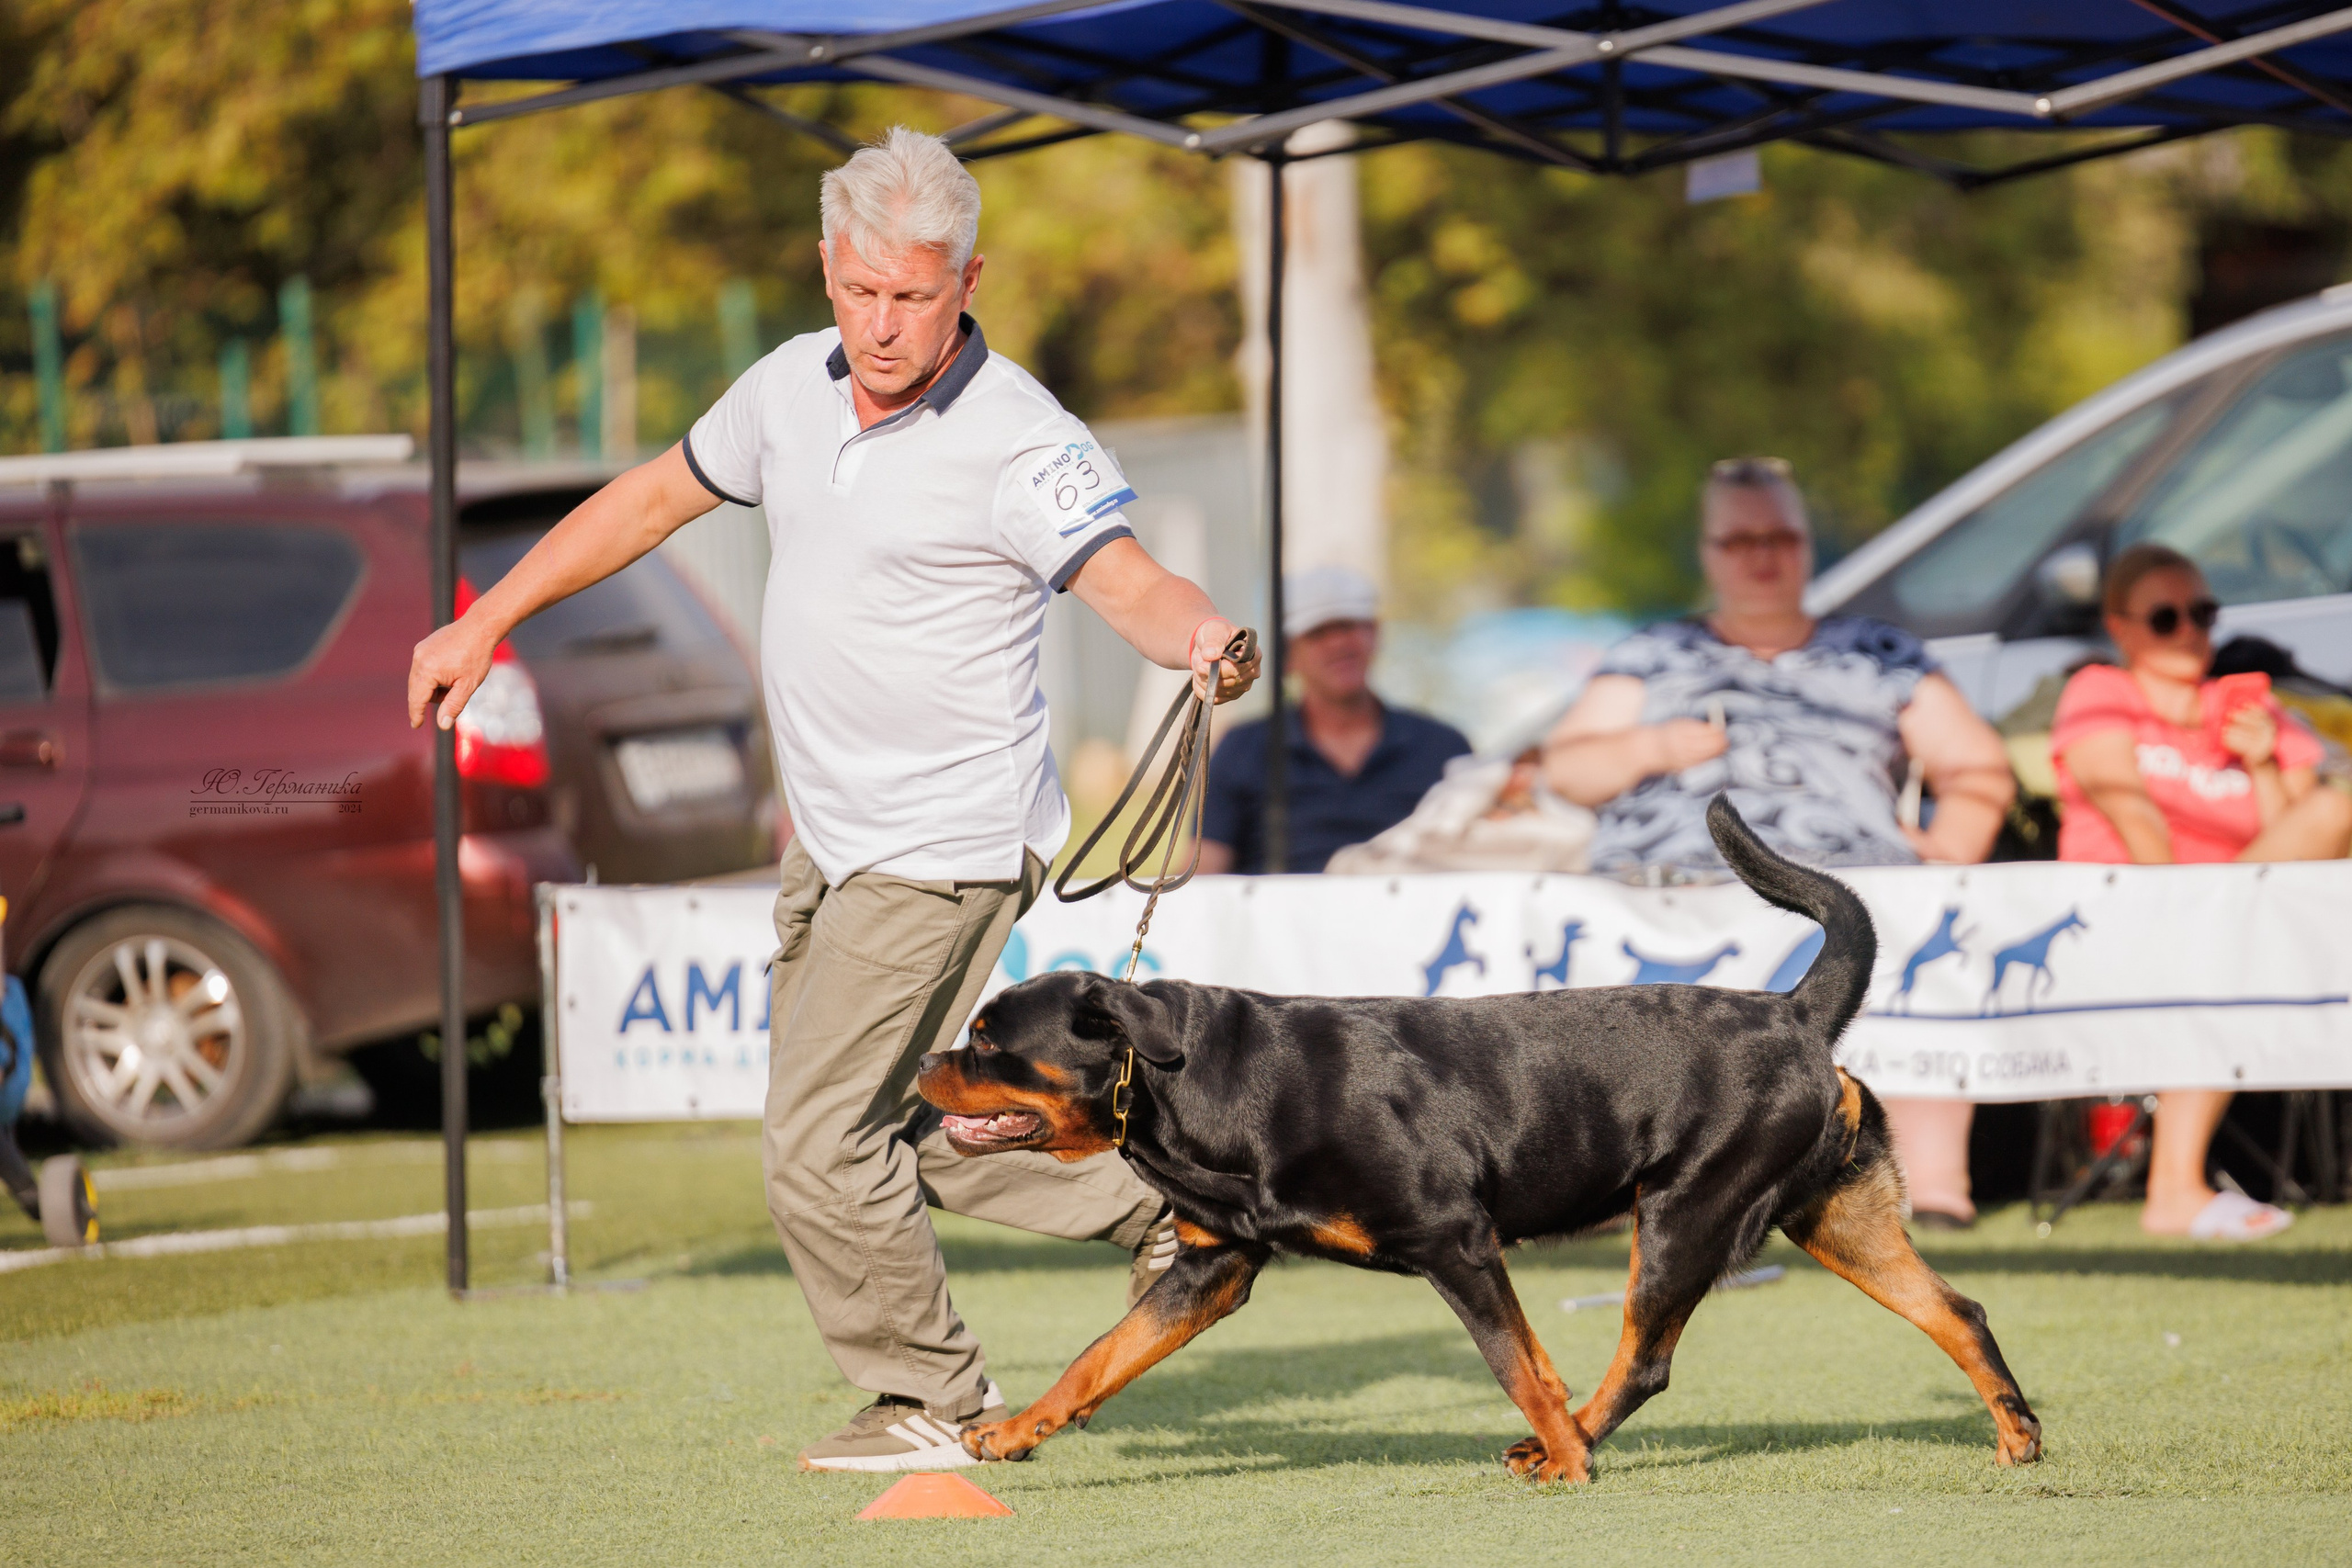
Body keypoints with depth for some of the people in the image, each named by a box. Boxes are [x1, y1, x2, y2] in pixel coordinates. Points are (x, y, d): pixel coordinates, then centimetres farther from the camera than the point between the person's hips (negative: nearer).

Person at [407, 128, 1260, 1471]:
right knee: (873, 1122, 18)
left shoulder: (1019, 443, -20)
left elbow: (1130, 585, -32)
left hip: (944, 853, -8)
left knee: (824, 1146, -5)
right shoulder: (794, 389, 3)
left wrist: (1198, 635, -56)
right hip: (836, 843, 8)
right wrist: (486, 624, 19)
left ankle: (936, 1402, 14)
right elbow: (657, 498, 17)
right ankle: (1151, 1200, 27)